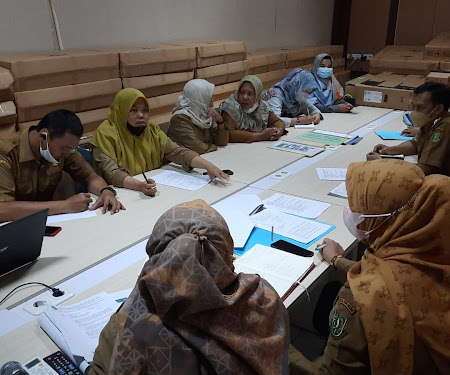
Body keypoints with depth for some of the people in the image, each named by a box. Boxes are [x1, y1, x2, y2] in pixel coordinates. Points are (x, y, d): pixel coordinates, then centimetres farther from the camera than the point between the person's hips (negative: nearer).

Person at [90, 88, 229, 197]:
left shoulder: (152, 130, 8)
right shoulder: (106, 133, -9)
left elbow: (178, 152, -2)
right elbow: (110, 173, -20)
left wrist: (207, 165, -20)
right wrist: (139, 185, -38)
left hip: (154, 189, 5)